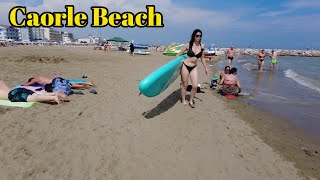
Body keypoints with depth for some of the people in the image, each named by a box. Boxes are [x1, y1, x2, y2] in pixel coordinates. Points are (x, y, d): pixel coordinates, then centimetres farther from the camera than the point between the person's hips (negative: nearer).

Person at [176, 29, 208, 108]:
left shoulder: (202, 46, -1)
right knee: (184, 85, 8)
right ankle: (183, 100, 27)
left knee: (195, 86, -4)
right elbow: (178, 55, -4)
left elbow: (202, 58, 12)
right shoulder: (188, 45, -11)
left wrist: (205, 67, 14)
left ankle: (191, 101, 18)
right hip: (185, 66, -3)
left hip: (194, 67, 3)